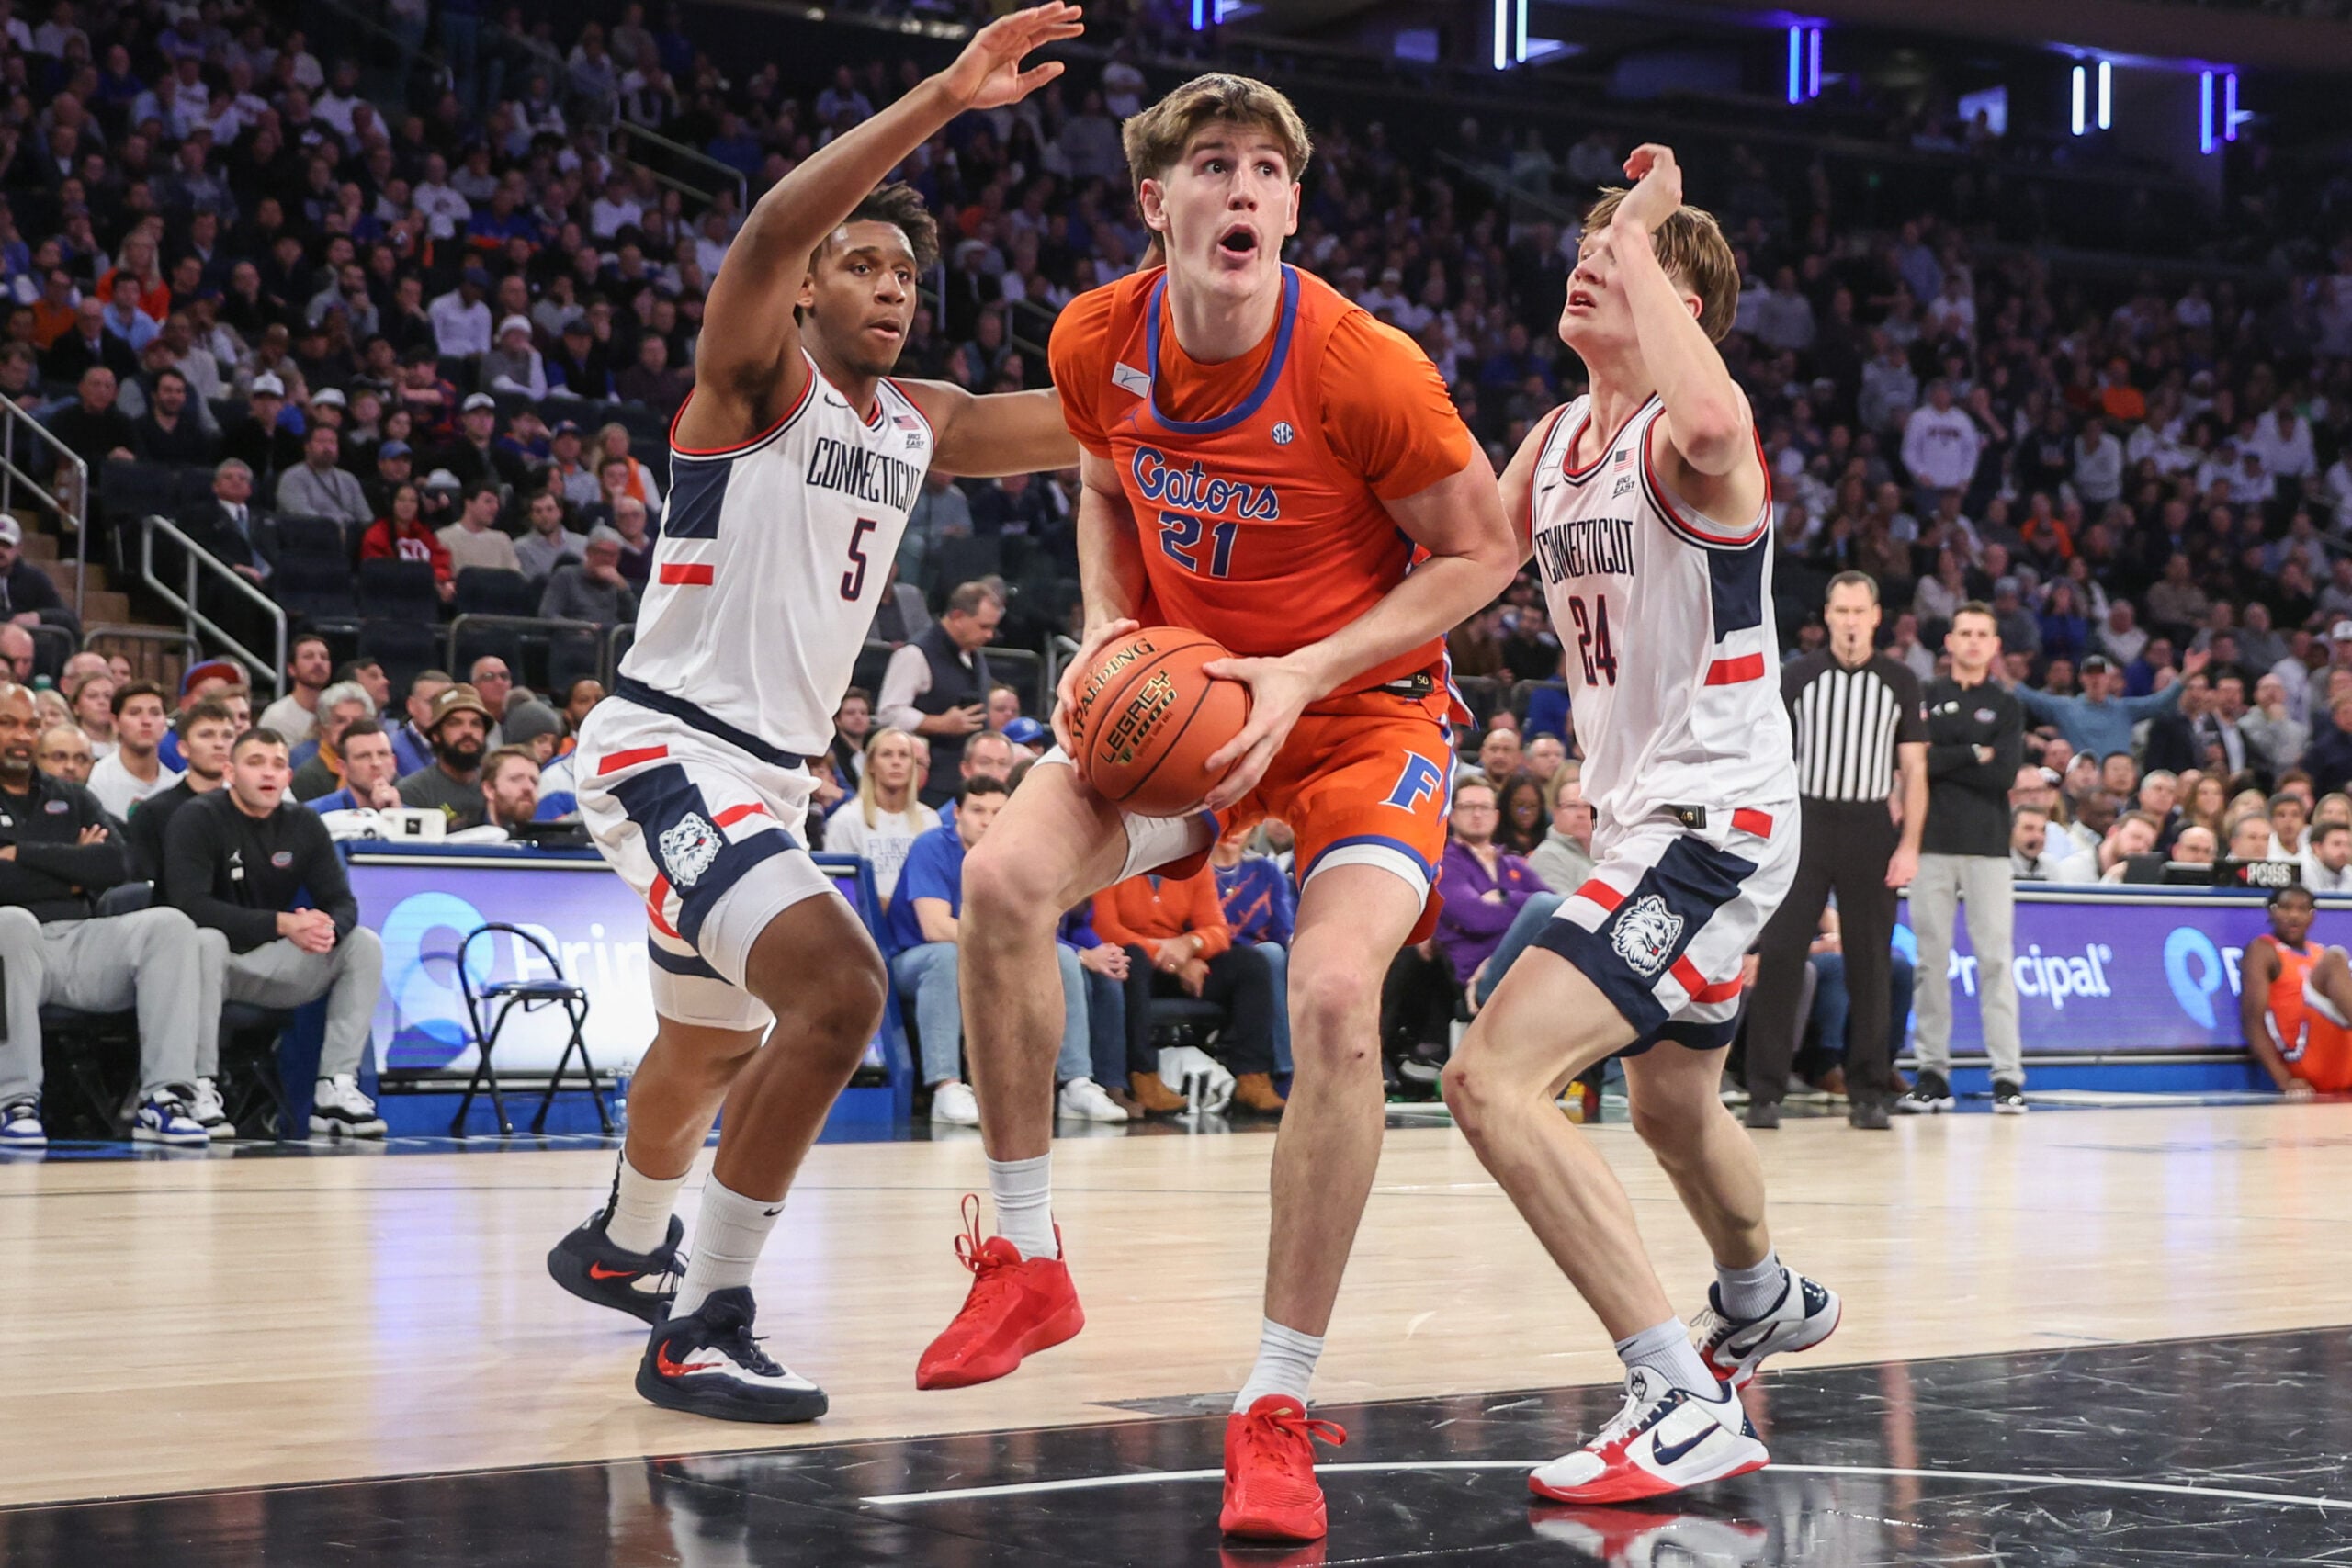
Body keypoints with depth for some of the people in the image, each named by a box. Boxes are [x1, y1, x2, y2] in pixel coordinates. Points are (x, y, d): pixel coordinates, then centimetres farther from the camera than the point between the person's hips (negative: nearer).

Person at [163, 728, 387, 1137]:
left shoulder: (304, 825, 5)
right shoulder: (197, 819, -11)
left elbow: (342, 901, 1)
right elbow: (190, 904, -23)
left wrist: (329, 926, -26)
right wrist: (281, 924, -31)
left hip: (272, 961, 5)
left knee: (364, 944, -12)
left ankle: (335, 1090, -17)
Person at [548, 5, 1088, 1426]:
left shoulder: (921, 424, 12)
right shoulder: (756, 378, -10)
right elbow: (769, 232, -31)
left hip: (771, 772, 9)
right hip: (667, 748, -9)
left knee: (716, 1044, 27)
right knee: (838, 989, -27)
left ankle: (621, 1247, 56)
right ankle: (704, 1331, -19)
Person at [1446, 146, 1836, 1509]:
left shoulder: (1690, 437, -19)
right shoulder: (1557, 442, 9)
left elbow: (1711, 422, -44)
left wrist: (1640, 237, -31)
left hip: (1714, 819, -10)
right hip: (1644, 816, 10)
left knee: (1495, 1077, -24)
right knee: (1671, 1101, 31)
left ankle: (1689, 1407, -24)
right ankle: (1767, 1298, 61)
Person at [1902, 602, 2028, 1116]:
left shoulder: (2006, 707, 9)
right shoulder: (1924, 697, 9)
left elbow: (2005, 774, -5)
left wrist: (1944, 760, -6)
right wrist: (1975, 754, -6)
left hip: (1987, 846, 0)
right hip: (1932, 843, 0)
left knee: (1995, 957, -4)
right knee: (1931, 958, 1)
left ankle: (2007, 1075, -4)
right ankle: (1933, 1072, 6)